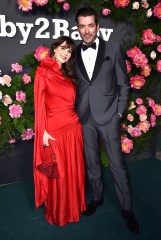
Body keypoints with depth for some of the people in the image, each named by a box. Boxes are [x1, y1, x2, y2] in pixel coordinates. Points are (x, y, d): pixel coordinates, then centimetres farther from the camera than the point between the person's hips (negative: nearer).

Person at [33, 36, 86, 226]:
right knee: (57, 174, 9)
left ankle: (73, 207, 38)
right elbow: (39, 103, -9)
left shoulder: (67, 74, 15)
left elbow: (72, 102, 11)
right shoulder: (43, 71, -5)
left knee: (74, 170, 16)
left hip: (73, 128, 6)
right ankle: (57, 213, 32)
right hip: (54, 130, -6)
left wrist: (76, 121, 5)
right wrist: (43, 131, -14)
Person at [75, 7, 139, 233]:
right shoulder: (74, 53, 4)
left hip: (108, 115, -2)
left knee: (117, 163, 4)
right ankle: (97, 196, 36)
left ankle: (126, 208, 21)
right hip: (84, 117, 3)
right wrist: (76, 110, 2)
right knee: (91, 161, 15)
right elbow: (74, 83, 9)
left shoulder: (113, 49, -3)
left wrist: (119, 112, -2)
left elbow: (123, 83, 1)